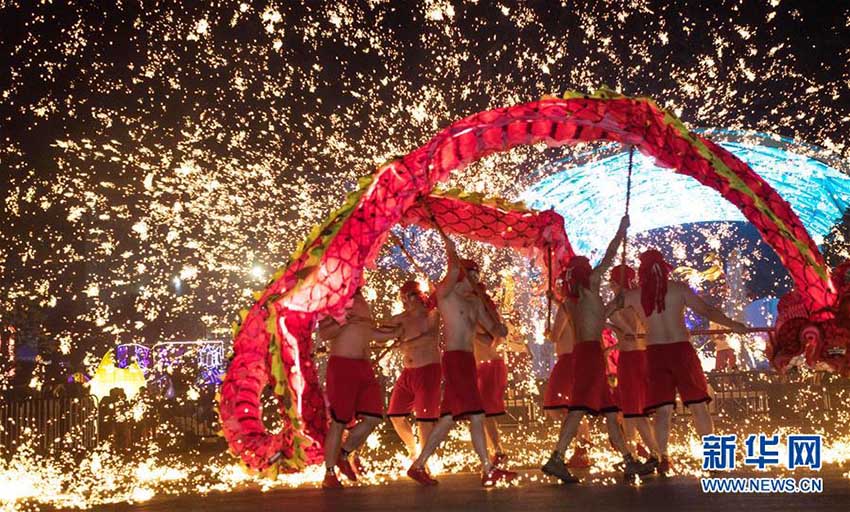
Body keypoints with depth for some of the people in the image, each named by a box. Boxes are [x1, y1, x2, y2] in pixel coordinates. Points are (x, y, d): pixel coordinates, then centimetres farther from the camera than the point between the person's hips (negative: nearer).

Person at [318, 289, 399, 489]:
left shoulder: (363, 304, 21)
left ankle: (344, 455, 17)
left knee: (374, 418, -2)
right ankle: (329, 474, 5)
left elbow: (374, 334, 31)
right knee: (339, 421, -5)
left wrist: (397, 332, 28)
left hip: (364, 367, 7)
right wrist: (345, 322, -22)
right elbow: (323, 333, -11)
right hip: (341, 365, -7)